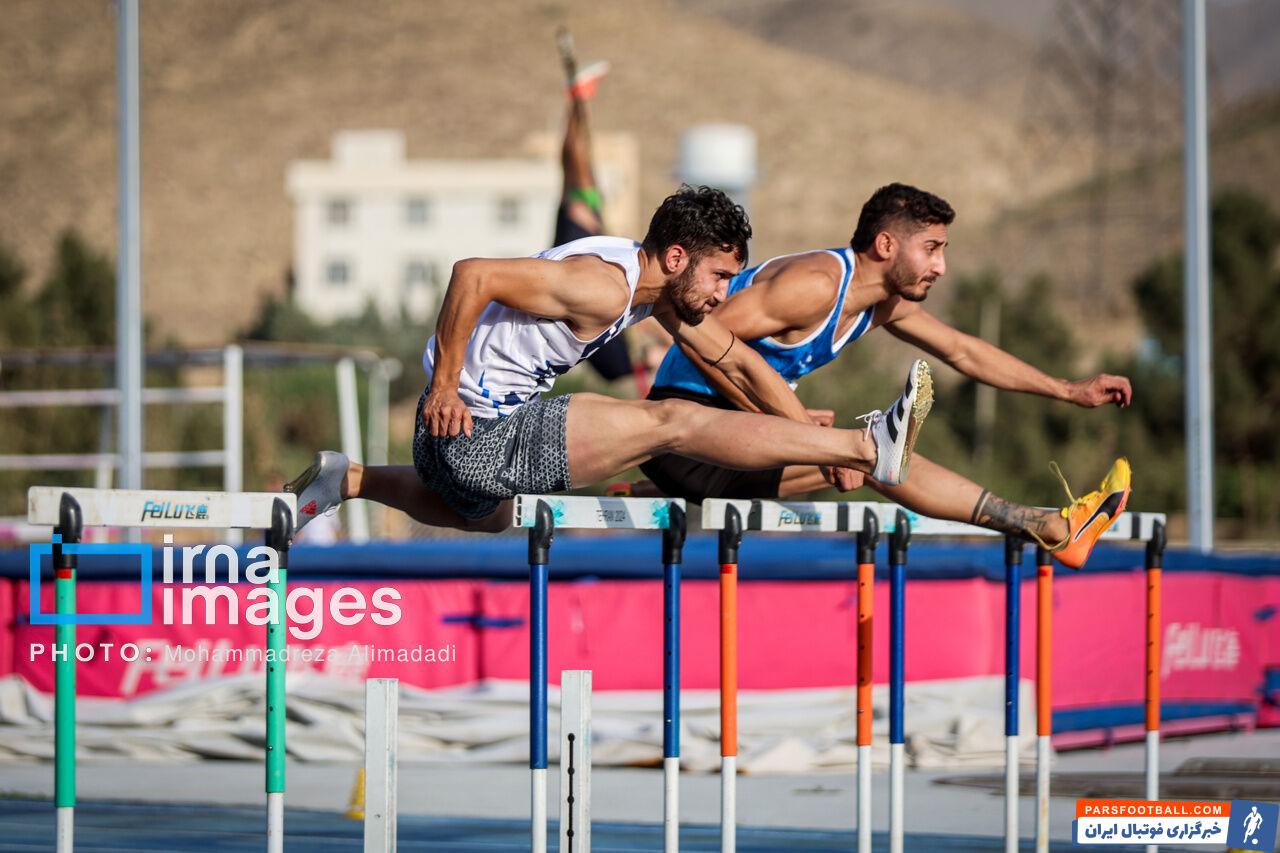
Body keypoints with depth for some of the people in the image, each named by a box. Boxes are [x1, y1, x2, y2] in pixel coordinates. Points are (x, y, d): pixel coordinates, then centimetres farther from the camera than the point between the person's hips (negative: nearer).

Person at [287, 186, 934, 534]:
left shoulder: (664, 287, 6)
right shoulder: (604, 284, -24)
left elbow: (738, 365, 13)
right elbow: (474, 274, -31)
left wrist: (817, 442, 8)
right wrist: (444, 389, -26)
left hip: (475, 441, 10)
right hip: (477, 429, -10)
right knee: (672, 423, -14)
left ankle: (353, 480, 30)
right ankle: (872, 448, -17)